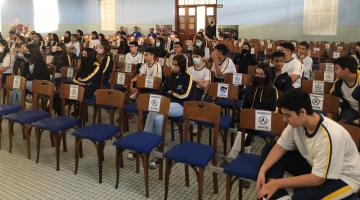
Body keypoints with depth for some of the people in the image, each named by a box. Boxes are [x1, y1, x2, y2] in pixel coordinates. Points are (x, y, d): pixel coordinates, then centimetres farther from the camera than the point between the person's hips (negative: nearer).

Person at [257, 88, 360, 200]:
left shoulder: (329, 136, -34)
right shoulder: (297, 122, -15)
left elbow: (318, 179, -31)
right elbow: (280, 147, -3)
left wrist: (278, 183, -27)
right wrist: (262, 171, -18)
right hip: (314, 165, 7)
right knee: (268, 151, -5)